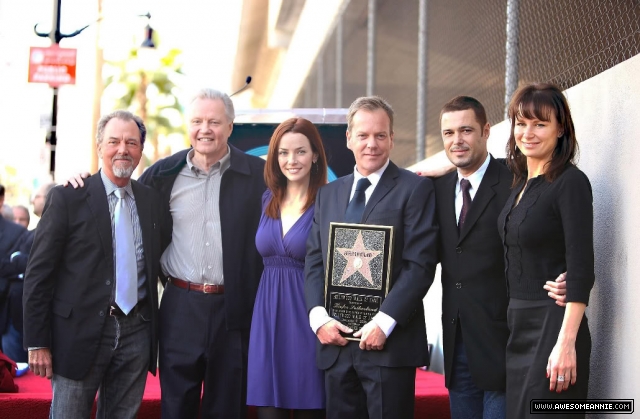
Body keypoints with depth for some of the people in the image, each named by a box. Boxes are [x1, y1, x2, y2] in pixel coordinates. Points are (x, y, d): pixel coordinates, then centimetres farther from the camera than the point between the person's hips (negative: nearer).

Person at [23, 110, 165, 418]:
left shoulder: (152, 199, 10)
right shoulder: (67, 197, -4)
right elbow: (38, 274, -5)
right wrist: (37, 344, -8)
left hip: (136, 332, 4)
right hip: (80, 332, -4)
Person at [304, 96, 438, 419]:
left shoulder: (415, 189, -1)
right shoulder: (328, 194, 16)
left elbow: (420, 264, -9)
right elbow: (314, 262, 13)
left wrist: (384, 323, -16)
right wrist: (319, 317, -3)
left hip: (389, 343, -5)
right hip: (335, 343, 5)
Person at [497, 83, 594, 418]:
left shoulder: (570, 182, -11)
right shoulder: (520, 183, 11)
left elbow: (581, 270, -17)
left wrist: (566, 343, -22)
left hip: (553, 326, -8)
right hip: (518, 328, 8)